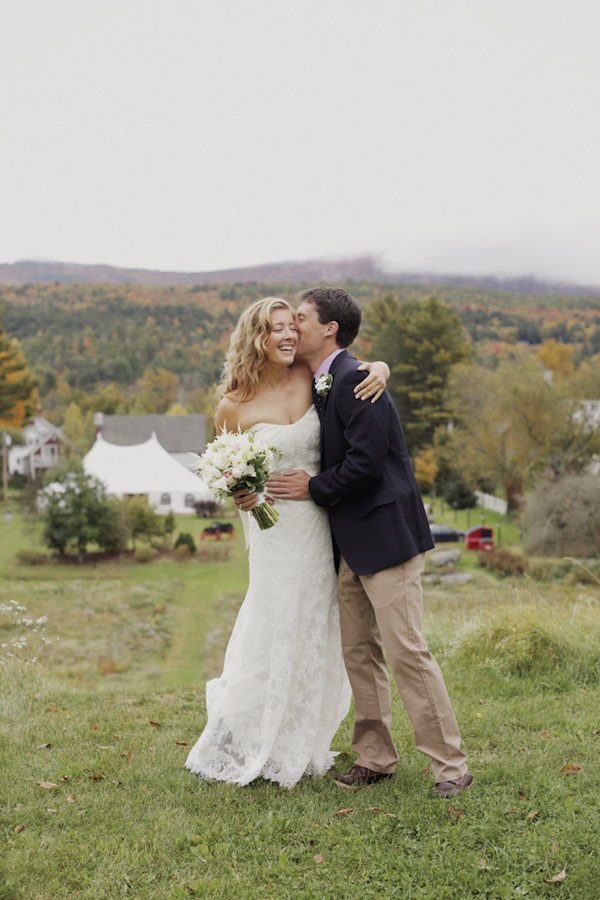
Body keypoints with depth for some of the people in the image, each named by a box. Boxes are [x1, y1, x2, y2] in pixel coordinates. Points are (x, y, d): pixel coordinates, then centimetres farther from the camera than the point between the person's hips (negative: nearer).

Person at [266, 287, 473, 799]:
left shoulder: (354, 379, -15)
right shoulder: (322, 384, 15)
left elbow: (367, 464, -22)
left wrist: (314, 488, -10)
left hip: (386, 535, -10)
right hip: (353, 544, 10)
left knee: (405, 651, -6)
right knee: (358, 653, 12)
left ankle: (450, 765, 6)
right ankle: (375, 757, 24)